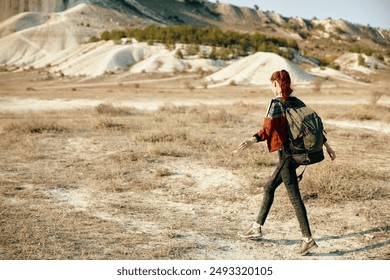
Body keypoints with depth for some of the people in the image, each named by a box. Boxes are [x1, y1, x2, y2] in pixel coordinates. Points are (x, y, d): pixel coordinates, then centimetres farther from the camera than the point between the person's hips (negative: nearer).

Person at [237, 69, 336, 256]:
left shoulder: (276, 103, -13)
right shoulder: (296, 102, 10)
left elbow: (268, 129, -24)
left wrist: (253, 140, -32)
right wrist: (326, 145, 20)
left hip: (286, 153, -9)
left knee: (294, 197, -6)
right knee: (269, 187, 19)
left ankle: (308, 239, -6)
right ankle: (257, 227, 28)